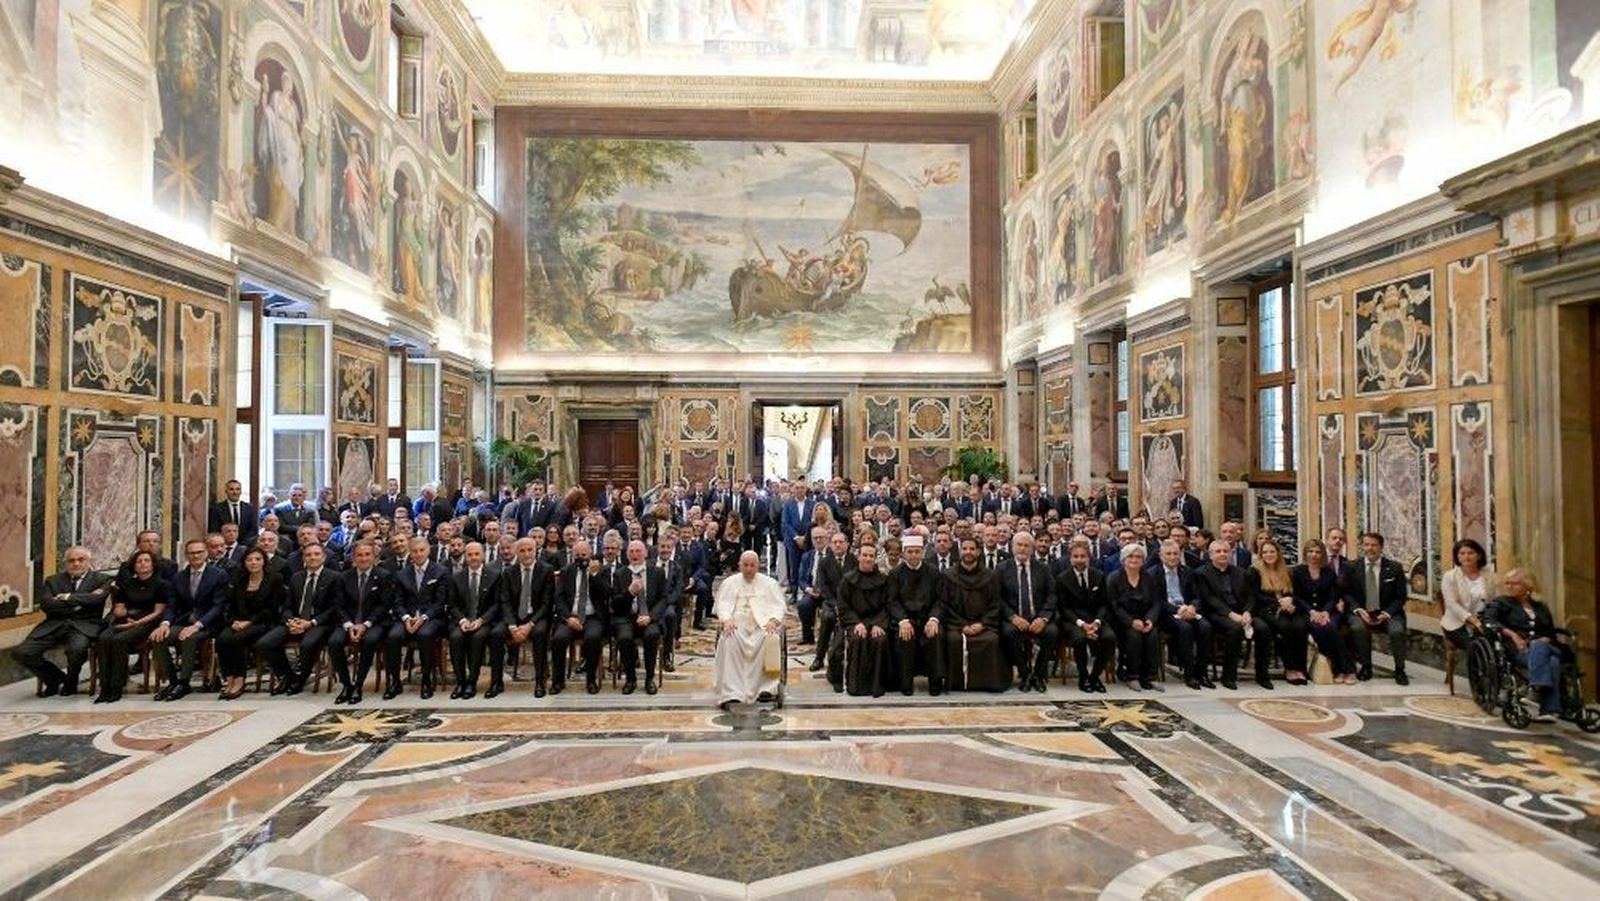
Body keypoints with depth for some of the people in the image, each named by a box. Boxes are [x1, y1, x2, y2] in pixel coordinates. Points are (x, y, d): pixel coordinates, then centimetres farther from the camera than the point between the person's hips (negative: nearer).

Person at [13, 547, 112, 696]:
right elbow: (45, 604, 1)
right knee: (21, 652, -17)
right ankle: (56, 678, 10)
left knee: (77, 649, -35)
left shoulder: (101, 579, 9)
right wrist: (79, 602, -8)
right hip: (55, 624, 4)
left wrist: (68, 597, -3)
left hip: (84, 624, -4)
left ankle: (70, 682, 0)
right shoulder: (53, 580, 18)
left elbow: (95, 599, -10)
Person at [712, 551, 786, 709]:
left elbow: (778, 606, 8)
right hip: (737, 625, 0)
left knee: (769, 639, -35)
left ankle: (766, 688, -30)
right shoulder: (729, 583, 20)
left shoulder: (770, 583, 19)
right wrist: (726, 619, -15)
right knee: (729, 641, -33)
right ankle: (730, 693, -36)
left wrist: (773, 620, -14)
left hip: (763, 625, 0)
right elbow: (722, 604, 7)